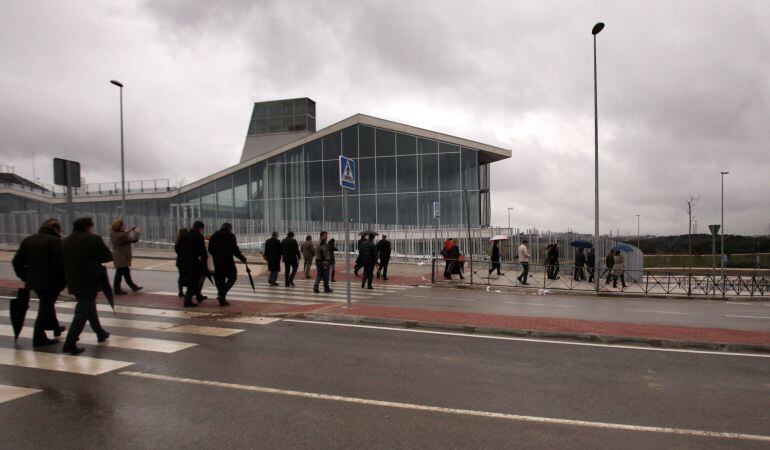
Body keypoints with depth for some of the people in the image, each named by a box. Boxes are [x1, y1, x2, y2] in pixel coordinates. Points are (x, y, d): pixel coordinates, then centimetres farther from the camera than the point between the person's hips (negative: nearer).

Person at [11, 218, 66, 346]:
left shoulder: (28, 240, 10)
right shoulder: (55, 241, -13)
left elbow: (17, 262, 11)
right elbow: (61, 263, -20)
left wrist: (24, 277, 17)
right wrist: (65, 278, -8)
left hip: (34, 280, 7)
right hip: (51, 281, -7)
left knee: (46, 305, 24)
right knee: (46, 307, 1)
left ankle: (55, 327, 37)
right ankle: (39, 338, 4)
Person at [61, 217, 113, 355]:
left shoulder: (65, 241, 9)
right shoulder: (93, 239, -10)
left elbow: (62, 260, 16)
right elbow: (108, 256, -5)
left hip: (73, 283, 7)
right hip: (89, 282, -7)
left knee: (89, 308, 22)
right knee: (82, 313, -3)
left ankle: (100, 333, 36)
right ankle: (70, 344, -7)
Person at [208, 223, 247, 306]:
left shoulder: (213, 236, 12)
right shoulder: (230, 236, -6)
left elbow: (210, 250, 13)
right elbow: (235, 250, -10)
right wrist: (242, 258, 1)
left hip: (216, 262, 6)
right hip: (227, 261, -6)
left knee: (220, 279, 13)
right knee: (232, 277, 4)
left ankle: (222, 299, 12)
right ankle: (222, 294, -13)